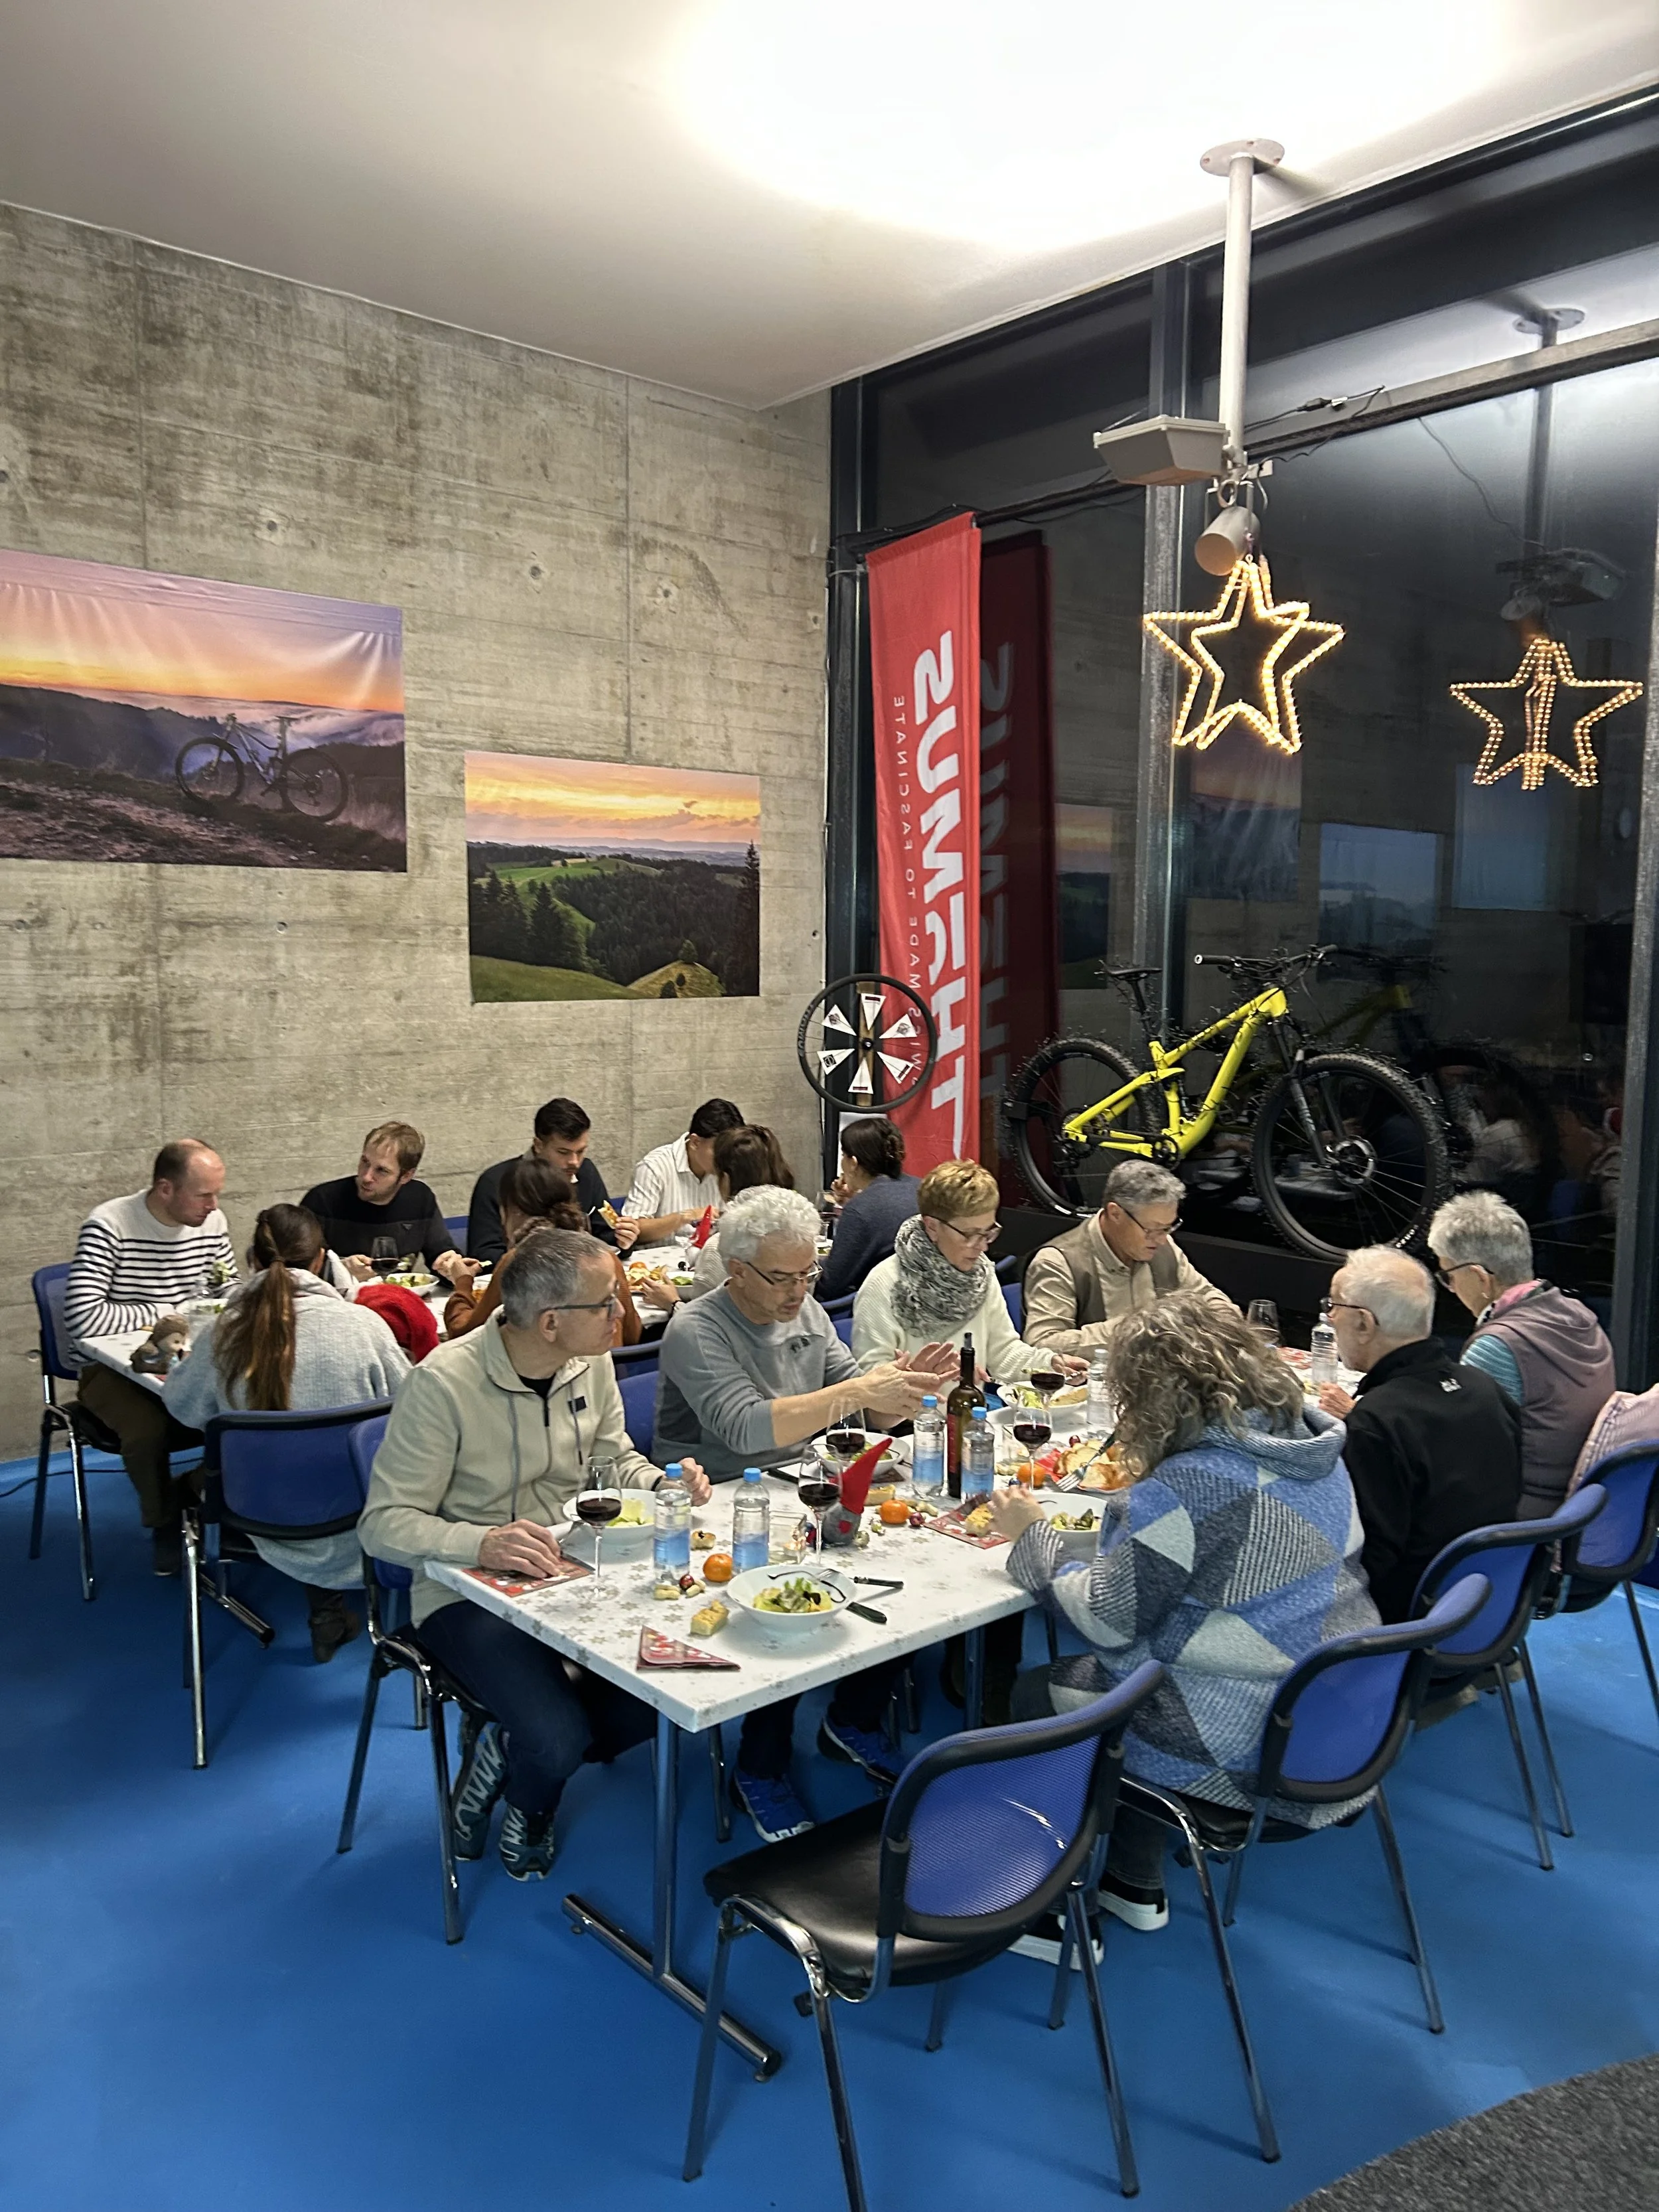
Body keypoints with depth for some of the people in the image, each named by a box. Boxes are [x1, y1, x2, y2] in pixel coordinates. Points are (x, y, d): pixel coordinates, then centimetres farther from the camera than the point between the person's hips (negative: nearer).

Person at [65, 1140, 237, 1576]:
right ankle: (166, 1522, -4)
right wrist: (158, 1316, -19)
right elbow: (82, 1317, -29)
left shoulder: (211, 1222, -1)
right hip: (112, 1366, -5)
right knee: (148, 1426, -34)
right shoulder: (108, 1226, -19)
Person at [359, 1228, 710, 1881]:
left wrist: (664, 1484, -8)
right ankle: (526, 1807, 14)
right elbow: (384, 1523, -19)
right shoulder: (444, 1383, -22)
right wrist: (481, 1544, -37)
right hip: (469, 1592, -6)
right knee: (558, 1739, -27)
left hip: (571, 1575, 6)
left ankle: (512, 1752, 11)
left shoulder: (591, 1362, -2)